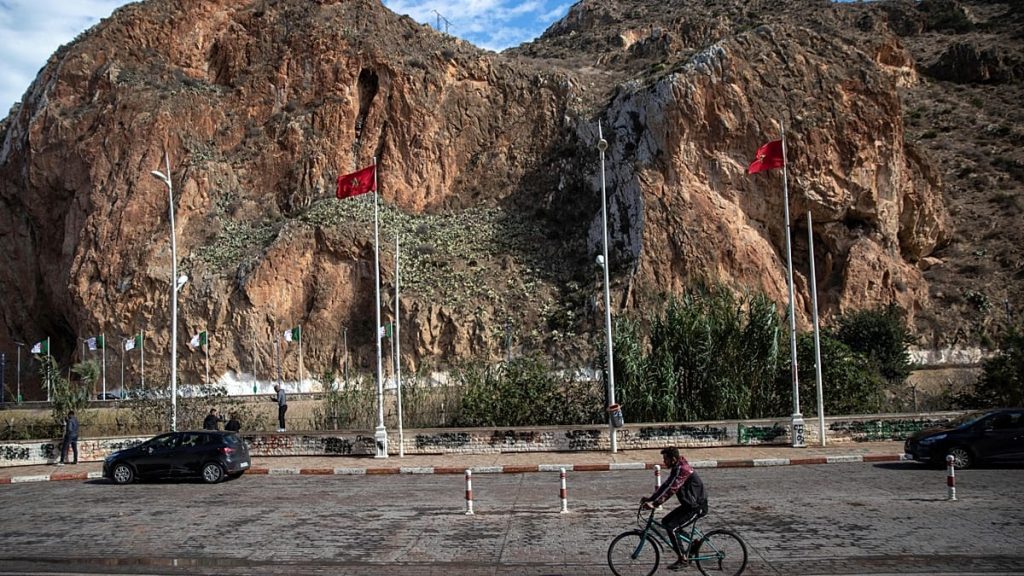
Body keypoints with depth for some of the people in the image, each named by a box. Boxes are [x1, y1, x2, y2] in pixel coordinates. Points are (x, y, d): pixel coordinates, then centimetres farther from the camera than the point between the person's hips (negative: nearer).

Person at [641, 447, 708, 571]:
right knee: (665, 521, 9)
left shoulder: (682, 469, -22)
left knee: (671, 528, -16)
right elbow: (667, 487, 7)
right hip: (689, 504, 10)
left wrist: (652, 501, -27)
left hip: (697, 507, -10)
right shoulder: (677, 468, 8)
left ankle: (682, 560, -4)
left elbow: (670, 489, -28)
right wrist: (653, 501, -3)